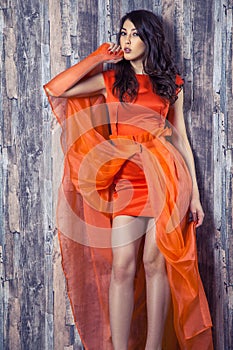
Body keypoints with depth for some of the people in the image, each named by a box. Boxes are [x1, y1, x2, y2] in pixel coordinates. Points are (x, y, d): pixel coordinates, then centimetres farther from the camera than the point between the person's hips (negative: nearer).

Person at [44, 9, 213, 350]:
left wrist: (194, 194, 8)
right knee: (122, 266, -4)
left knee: (155, 262, 0)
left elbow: (180, 137, 12)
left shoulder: (171, 83, 12)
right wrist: (97, 58, 7)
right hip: (126, 177, 1)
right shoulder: (111, 79, 13)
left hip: (164, 174, 0)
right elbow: (55, 89, 4)